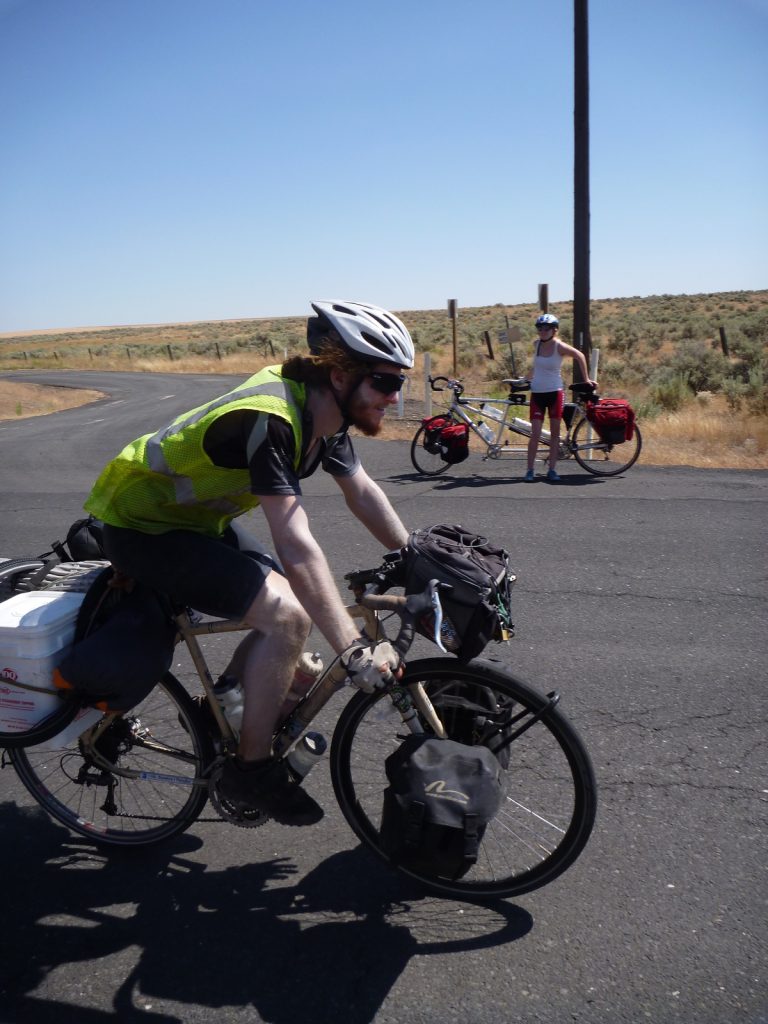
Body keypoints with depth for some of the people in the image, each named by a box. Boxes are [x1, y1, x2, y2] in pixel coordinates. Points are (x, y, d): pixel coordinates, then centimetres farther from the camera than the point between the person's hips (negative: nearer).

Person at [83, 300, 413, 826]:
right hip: (143, 528, -9)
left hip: (198, 518, 9)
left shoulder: (321, 409, -5)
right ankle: (250, 770, -2)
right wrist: (355, 651, -38)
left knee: (299, 603, 6)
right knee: (287, 616, -21)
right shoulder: (268, 421, -33)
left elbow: (363, 492, 6)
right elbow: (297, 548, -38)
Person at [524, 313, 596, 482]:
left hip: (555, 393, -2)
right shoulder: (537, 344, 2)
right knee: (535, 434, -5)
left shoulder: (559, 346, -9)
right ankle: (530, 470, 1)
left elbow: (580, 356, 2)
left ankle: (552, 470, 11)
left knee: (555, 433, 4)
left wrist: (586, 379, 5)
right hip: (537, 393, 2)